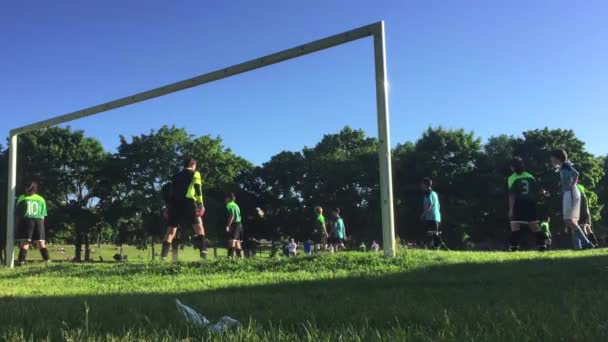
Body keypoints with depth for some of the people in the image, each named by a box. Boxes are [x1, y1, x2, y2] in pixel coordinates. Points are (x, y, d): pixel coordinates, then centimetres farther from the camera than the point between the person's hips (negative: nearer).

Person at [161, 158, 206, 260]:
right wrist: (200, 204, -5)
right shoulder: (195, 174, 12)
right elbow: (198, 188, -2)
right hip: (188, 202, -4)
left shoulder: (176, 176, 26)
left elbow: (170, 191, 21)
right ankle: (202, 250, -4)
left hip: (174, 204, 4)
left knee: (171, 230, 8)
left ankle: (163, 255, 1)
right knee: (198, 224, 8)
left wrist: (169, 207, 21)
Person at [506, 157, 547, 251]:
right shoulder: (530, 177, 12)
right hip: (531, 204, 5)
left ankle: (514, 246, -15)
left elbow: (512, 195, -10)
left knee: (515, 225, -5)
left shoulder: (512, 178, -4)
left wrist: (511, 209, -11)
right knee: (534, 226, 13)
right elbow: (538, 191, 11)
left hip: (519, 205, -5)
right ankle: (542, 244, 11)